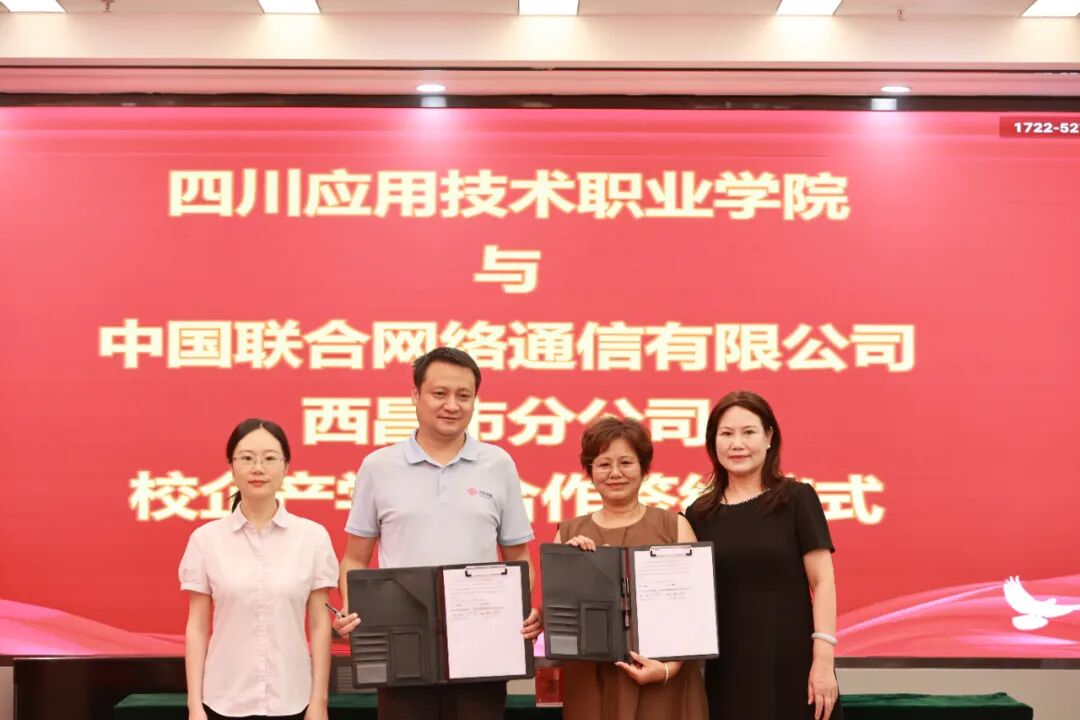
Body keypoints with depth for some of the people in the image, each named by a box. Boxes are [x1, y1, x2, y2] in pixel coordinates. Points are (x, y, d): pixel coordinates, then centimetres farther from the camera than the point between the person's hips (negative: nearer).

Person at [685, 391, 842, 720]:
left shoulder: (796, 498, -2)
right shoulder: (699, 514, 6)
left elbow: (822, 582, -5)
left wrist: (823, 661, -11)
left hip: (792, 664, -2)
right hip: (727, 670, 3)